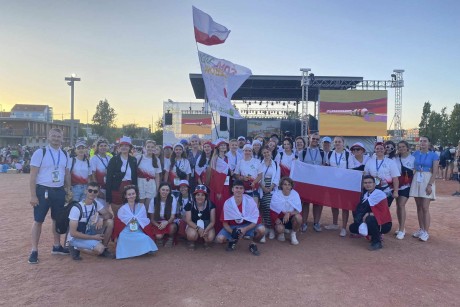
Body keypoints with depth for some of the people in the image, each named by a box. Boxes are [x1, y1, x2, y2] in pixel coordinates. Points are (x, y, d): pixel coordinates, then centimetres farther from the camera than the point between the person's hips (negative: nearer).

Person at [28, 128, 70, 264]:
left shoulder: (65, 155, 6)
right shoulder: (40, 153, -9)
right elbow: (32, 175, -10)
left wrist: (68, 191, 9)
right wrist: (33, 195, -13)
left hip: (59, 191, 5)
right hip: (43, 191, -5)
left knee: (58, 219, 14)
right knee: (38, 220, 2)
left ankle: (56, 246, 28)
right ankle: (34, 251, 13)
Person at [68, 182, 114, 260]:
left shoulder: (96, 203, -5)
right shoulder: (76, 208, -24)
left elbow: (109, 215, 1)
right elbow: (73, 233, -23)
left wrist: (101, 218, -22)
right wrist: (93, 237, -21)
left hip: (88, 232, 7)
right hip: (75, 238, -6)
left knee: (110, 222, -12)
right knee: (99, 249, -28)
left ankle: (104, 249, 1)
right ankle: (75, 248, -3)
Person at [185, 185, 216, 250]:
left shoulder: (210, 205, -11)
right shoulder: (190, 205, -12)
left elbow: (212, 221, -9)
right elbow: (188, 221, -13)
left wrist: (206, 230, -28)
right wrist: (198, 228, -30)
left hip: (207, 226, 1)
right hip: (193, 226, -1)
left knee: (210, 238, -29)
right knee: (192, 234, -35)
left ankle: (206, 242, 10)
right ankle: (192, 243, 3)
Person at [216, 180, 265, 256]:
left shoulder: (250, 200, -17)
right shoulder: (227, 203, -15)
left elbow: (256, 220, -15)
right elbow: (225, 222, -8)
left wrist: (245, 229, -29)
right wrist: (232, 232, -27)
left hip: (248, 226, 0)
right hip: (232, 227, 1)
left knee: (261, 229, -30)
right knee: (219, 239, -25)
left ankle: (253, 244, 2)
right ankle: (233, 241, 11)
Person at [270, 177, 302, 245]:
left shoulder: (295, 194, -9)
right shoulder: (276, 194, -11)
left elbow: (298, 210, -13)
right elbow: (273, 211, -7)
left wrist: (289, 213, -31)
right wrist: (276, 219, -24)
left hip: (291, 218, 2)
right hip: (279, 218, -2)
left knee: (298, 217, -32)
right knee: (280, 228, -33)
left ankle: (293, 234, -1)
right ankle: (281, 233, 9)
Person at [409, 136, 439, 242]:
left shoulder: (433, 155, -3)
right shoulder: (415, 154, 7)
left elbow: (435, 172, -7)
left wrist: (430, 185, -15)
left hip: (427, 181, -4)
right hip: (416, 180, 4)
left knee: (425, 208, -6)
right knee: (419, 207, 9)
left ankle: (426, 232, 1)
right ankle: (421, 229, 18)